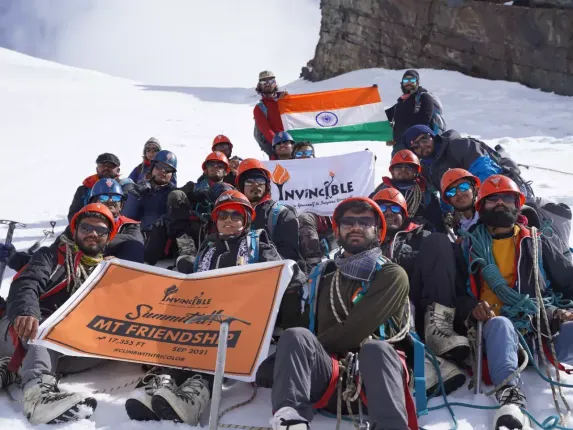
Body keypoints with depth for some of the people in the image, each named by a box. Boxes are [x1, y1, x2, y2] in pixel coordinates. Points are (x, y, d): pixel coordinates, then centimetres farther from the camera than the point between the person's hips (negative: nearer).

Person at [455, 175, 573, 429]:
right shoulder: (468, 246, 19)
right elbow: (458, 293, 14)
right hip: (494, 323, -2)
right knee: (500, 323, -38)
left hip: (541, 323, 2)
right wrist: (473, 309, -9)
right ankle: (510, 396, -54)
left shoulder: (536, 243, 24)